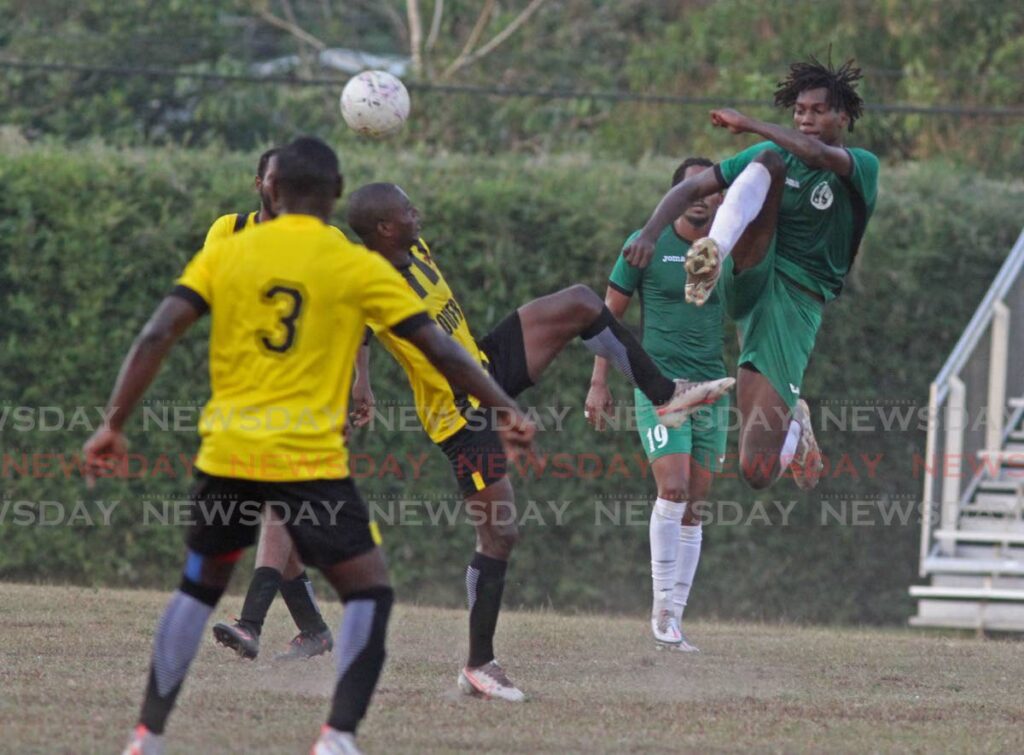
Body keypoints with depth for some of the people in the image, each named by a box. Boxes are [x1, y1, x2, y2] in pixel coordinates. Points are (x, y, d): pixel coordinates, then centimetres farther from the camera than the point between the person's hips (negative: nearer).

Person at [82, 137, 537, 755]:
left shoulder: (224, 255, 5)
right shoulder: (357, 267, -1)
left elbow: (156, 338, -2)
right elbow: (439, 348, 0)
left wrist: (115, 424, 2)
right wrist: (507, 411, 8)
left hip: (226, 458, 4)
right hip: (310, 464, -4)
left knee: (198, 588, 21)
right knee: (370, 592, 5)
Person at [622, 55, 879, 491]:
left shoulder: (862, 168, 1)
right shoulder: (774, 155, 12)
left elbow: (818, 153, -24)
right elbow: (691, 188, 9)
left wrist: (750, 125, -22)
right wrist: (650, 233, -8)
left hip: (794, 302, -2)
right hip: (749, 277, 2)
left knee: (757, 472, -13)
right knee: (770, 162, -22)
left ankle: (794, 427, 23)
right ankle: (714, 254, -44)